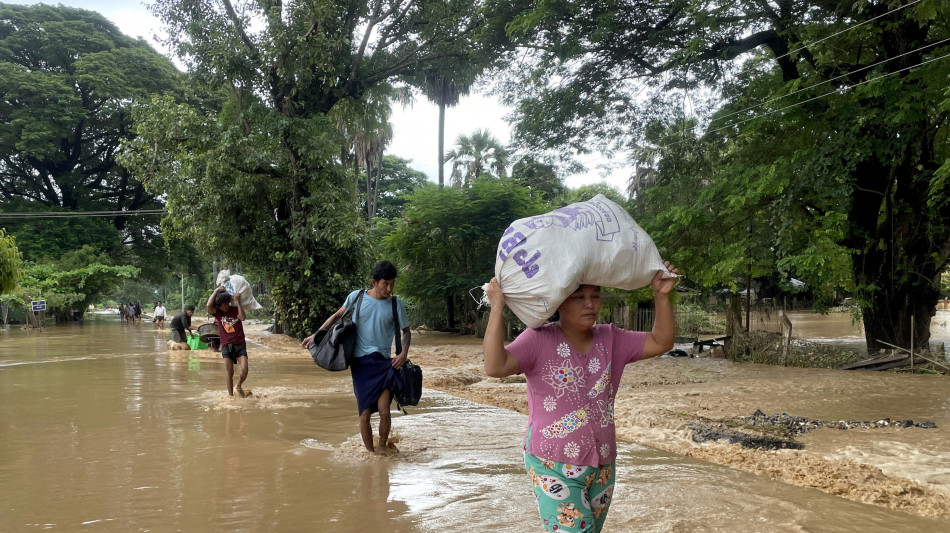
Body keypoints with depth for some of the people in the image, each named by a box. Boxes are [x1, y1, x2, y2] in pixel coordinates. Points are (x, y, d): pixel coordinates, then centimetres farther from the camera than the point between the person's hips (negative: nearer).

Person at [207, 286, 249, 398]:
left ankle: (239, 386, 19)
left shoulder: (236, 310, 5)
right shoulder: (217, 313, 4)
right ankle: (230, 395, 12)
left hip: (240, 344, 0)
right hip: (226, 346, 0)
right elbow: (209, 305, -16)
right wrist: (216, 291, -8)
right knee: (230, 373, 0)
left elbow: (242, 317, -15)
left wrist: (238, 301, -16)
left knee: (244, 371, -10)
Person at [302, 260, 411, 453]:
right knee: (364, 414, 0)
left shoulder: (396, 304, -1)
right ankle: (370, 452, 17)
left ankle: (383, 446, 13)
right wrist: (316, 335, 9)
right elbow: (337, 316, 14)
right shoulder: (356, 297, -1)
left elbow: (406, 331, 11)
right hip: (360, 363, 0)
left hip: (383, 363, 0)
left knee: (384, 411, -13)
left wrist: (404, 353, -6)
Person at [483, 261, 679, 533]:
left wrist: (661, 296, -7)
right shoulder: (538, 340, -12)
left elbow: (661, 343, 4)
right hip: (553, 465, -5)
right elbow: (495, 366, -25)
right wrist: (497, 308, -29)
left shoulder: (611, 339, 4)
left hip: (601, 465, 6)